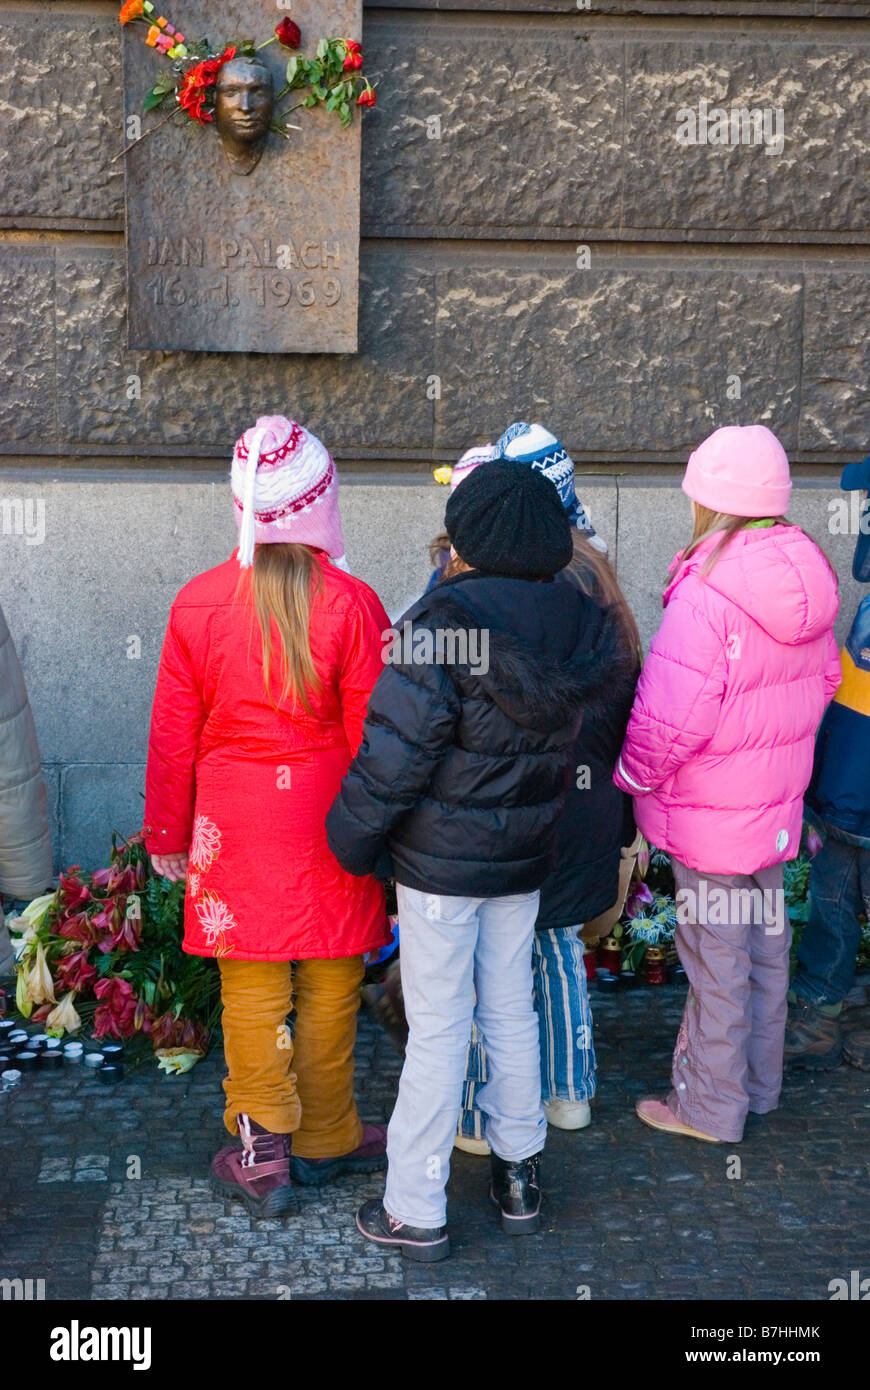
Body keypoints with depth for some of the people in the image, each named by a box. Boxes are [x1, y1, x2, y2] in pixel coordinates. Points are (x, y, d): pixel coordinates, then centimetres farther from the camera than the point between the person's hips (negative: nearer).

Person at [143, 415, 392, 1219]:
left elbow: (173, 736, 1)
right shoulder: (352, 603, -11)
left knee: (252, 993, 10)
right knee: (330, 988, 12)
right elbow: (372, 735, -7)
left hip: (235, 826, 1)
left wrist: (167, 834, 13)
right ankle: (326, 1139, 27)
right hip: (329, 824, -1)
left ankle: (261, 1155, 16)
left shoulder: (199, 603, -5)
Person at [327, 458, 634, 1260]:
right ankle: (519, 1178, 33)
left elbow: (395, 753, -19)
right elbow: (575, 740, 4)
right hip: (524, 859, 5)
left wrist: (354, 842, -7)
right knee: (511, 1013, 19)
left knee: (437, 1028, 4)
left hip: (440, 861, -5)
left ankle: (416, 1212, 16)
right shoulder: (582, 628, -4)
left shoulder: (444, 621, -22)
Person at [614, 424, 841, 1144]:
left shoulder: (705, 594, -26)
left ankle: (710, 1106, 21)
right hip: (777, 801, 8)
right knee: (765, 943, 20)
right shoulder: (808, 578, -1)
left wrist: (633, 779, -9)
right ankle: (759, 1083, 37)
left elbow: (667, 721, -27)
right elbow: (823, 679, 12)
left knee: (716, 960, 6)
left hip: (711, 815, -8)